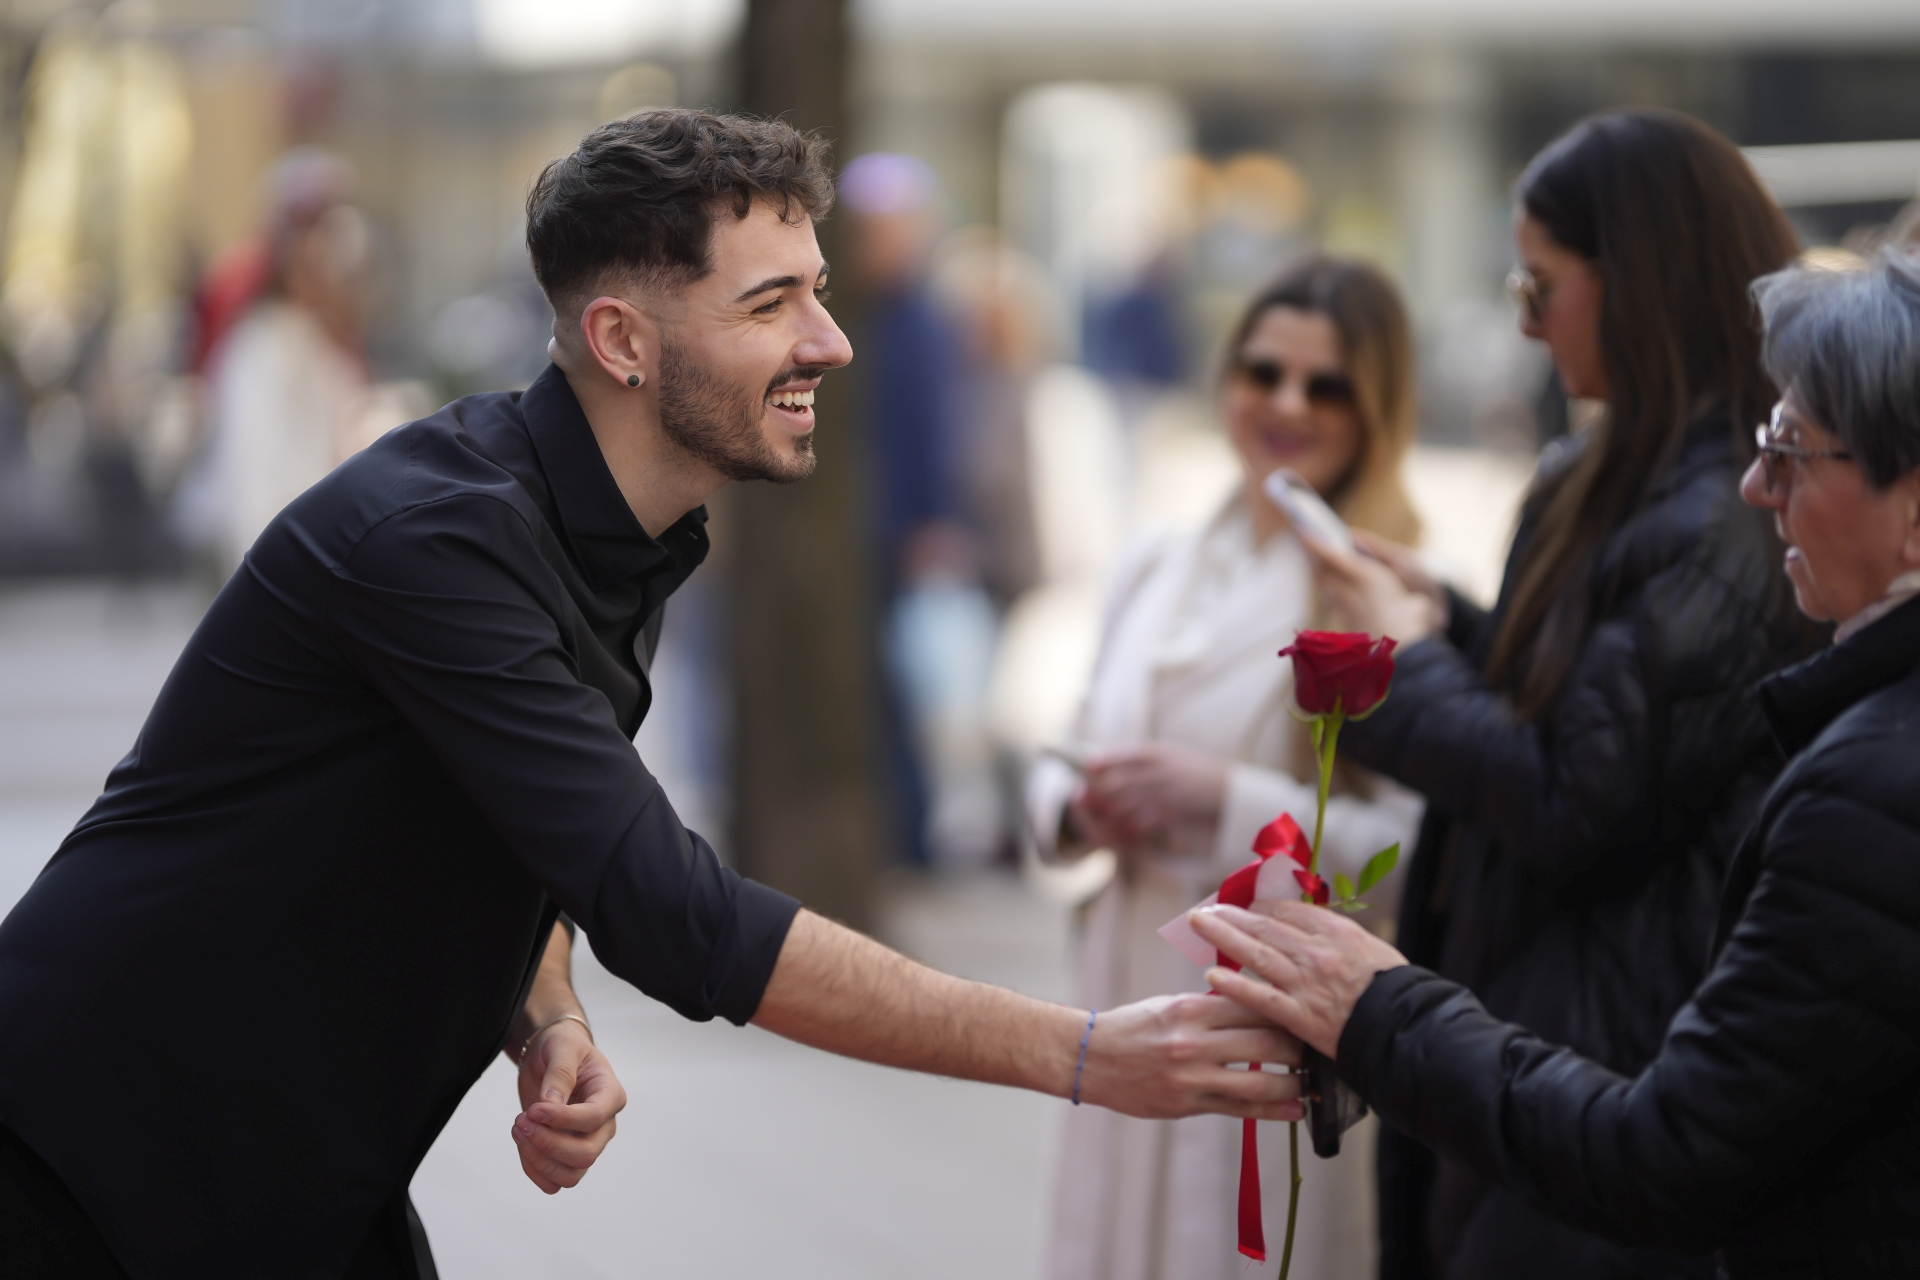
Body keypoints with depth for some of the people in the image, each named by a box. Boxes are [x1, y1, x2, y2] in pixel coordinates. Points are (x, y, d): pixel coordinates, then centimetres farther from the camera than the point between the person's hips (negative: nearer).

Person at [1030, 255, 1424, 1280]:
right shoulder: (1156, 575, 10)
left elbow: (1416, 855, -17)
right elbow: (1064, 768, 18)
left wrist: (1230, 800, -19)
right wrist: (1081, 808, -3)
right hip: (1134, 995, 6)